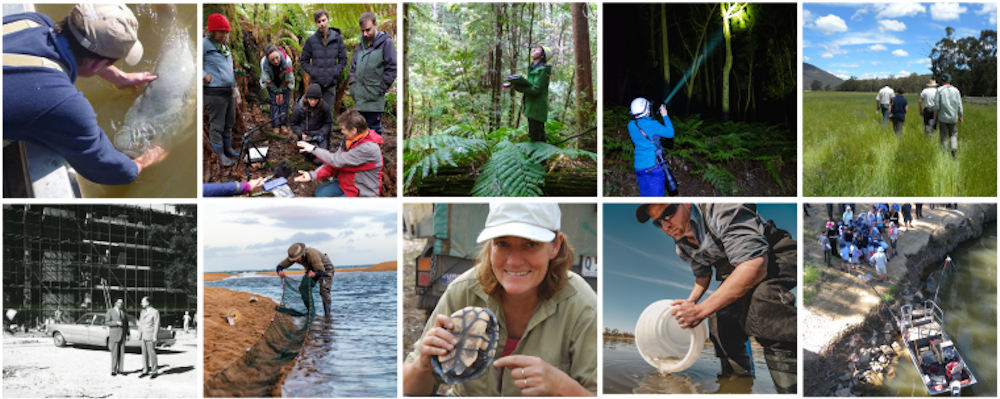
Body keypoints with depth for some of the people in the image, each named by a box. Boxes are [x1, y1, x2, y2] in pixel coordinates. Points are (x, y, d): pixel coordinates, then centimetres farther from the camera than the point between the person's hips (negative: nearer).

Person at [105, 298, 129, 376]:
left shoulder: (123, 312, 12)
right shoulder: (110, 311, -4)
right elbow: (106, 323, -11)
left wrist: (127, 334, 6)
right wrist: (116, 323, -22)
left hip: (122, 335, 5)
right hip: (114, 335, -5)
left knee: (121, 353, 3)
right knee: (114, 353, -4)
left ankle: (120, 369, 8)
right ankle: (113, 370, 2)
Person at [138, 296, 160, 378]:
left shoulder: (155, 312, -10)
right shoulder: (143, 312, 11)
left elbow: (157, 325, -12)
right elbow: (141, 324, 16)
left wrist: (154, 337, -16)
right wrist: (139, 334, 10)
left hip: (150, 336, -7)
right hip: (144, 336, 7)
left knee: (152, 354, -5)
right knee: (144, 354, 8)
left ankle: (154, 372, 2)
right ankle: (145, 371, 14)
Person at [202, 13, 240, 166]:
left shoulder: (225, 46, 17)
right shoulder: (204, 44, -10)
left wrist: (235, 89, 22)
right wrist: (204, 75, -17)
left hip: (229, 91, 8)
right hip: (214, 93, -8)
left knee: (229, 123, 17)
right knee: (217, 125, -1)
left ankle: (227, 148, 31)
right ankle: (220, 155, 6)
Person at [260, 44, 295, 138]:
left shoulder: (287, 60, -37)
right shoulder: (264, 62, -35)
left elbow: (288, 79, -19)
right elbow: (267, 80, -18)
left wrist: (281, 91, -11)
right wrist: (276, 92, -12)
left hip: (284, 84, 0)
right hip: (272, 84, 0)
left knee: (284, 102, -7)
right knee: (274, 102, -10)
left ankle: (284, 125, 2)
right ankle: (276, 127, -6)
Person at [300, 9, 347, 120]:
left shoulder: (337, 38, -1)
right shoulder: (311, 40, -3)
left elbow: (343, 59, 5)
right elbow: (303, 60, 5)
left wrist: (335, 72, -7)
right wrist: (312, 72, -9)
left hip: (331, 83, 1)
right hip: (316, 82, -1)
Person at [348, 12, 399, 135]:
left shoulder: (386, 43, -8)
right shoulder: (361, 44, 13)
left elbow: (393, 68, -12)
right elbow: (353, 65, 24)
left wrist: (380, 89, -11)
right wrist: (352, 81, 10)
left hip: (374, 99, -7)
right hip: (358, 97, 7)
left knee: (374, 130, -1)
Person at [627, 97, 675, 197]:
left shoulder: (631, 125, 5)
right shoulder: (651, 124, -13)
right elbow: (670, 133, -4)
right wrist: (665, 116, 4)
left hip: (639, 166, 6)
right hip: (653, 165, -6)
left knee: (645, 196, 17)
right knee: (656, 196, -1)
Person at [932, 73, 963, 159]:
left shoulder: (939, 90, -7)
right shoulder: (956, 90, 1)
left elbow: (936, 105, -9)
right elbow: (959, 105, 3)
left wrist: (935, 117, -1)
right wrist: (960, 117, 12)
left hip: (942, 117, -2)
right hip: (953, 117, 2)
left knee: (944, 137, 5)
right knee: (953, 134, 14)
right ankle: (954, 149, -9)